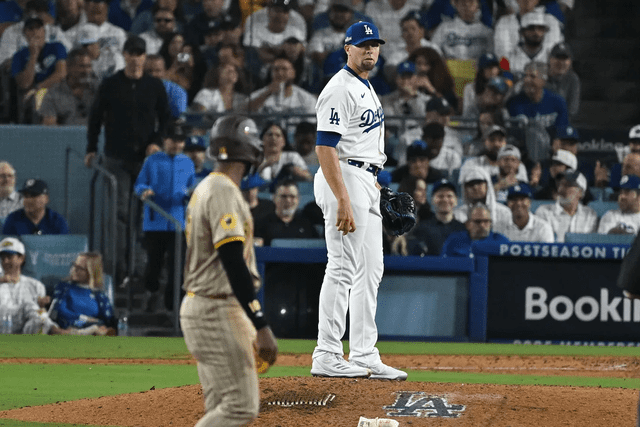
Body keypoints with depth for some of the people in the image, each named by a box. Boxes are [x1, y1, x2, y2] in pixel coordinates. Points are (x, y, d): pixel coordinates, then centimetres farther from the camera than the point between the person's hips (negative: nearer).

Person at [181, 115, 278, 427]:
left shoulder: (205, 188, 15)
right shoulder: (224, 191, -15)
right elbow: (233, 263, -23)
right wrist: (260, 326, -27)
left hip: (198, 306, 10)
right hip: (218, 313, -10)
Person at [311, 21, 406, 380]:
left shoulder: (367, 88, 18)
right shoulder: (341, 88, -14)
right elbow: (326, 148, -21)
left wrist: (373, 183, 18)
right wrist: (343, 201, -26)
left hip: (367, 185, 10)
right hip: (345, 179, -10)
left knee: (370, 271, 11)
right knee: (343, 268, -11)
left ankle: (365, 355, 14)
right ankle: (327, 357, -10)